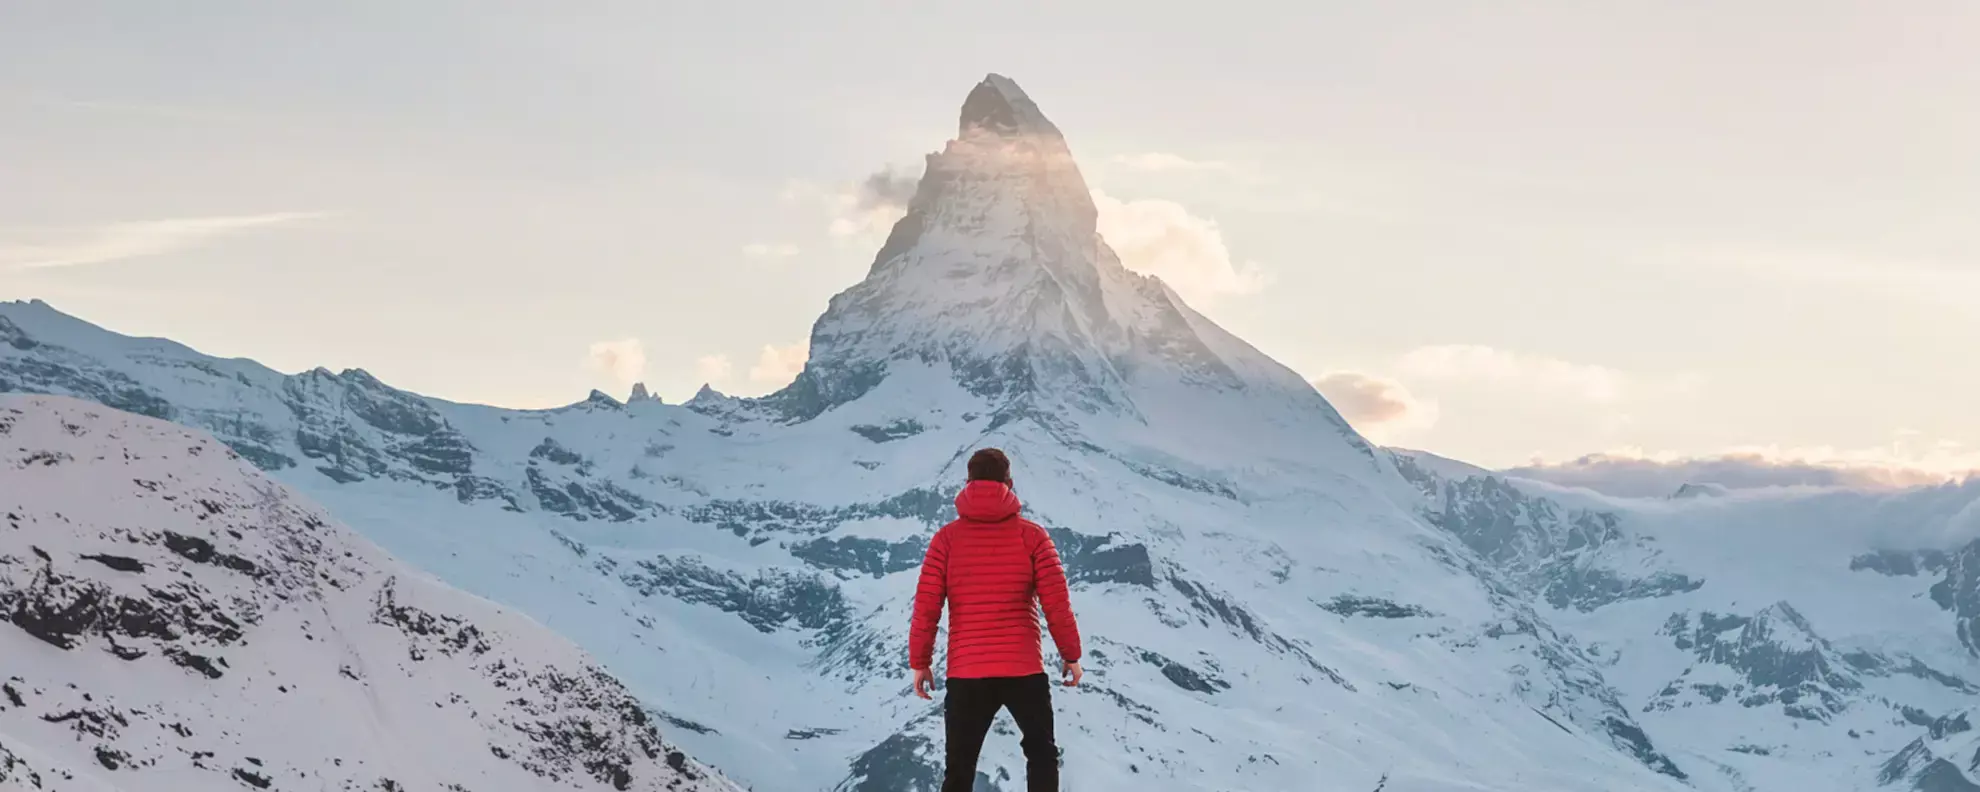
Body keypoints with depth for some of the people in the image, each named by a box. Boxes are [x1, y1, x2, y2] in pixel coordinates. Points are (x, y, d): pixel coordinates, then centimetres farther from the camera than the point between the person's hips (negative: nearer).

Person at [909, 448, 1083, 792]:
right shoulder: (1031, 535, -2)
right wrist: (1071, 655, 9)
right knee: (1042, 755, 18)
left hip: (966, 673, 1)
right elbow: (1057, 603, -3)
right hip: (1024, 670, -1)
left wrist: (920, 662, 8)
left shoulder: (947, 538, 0)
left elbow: (926, 606, -3)